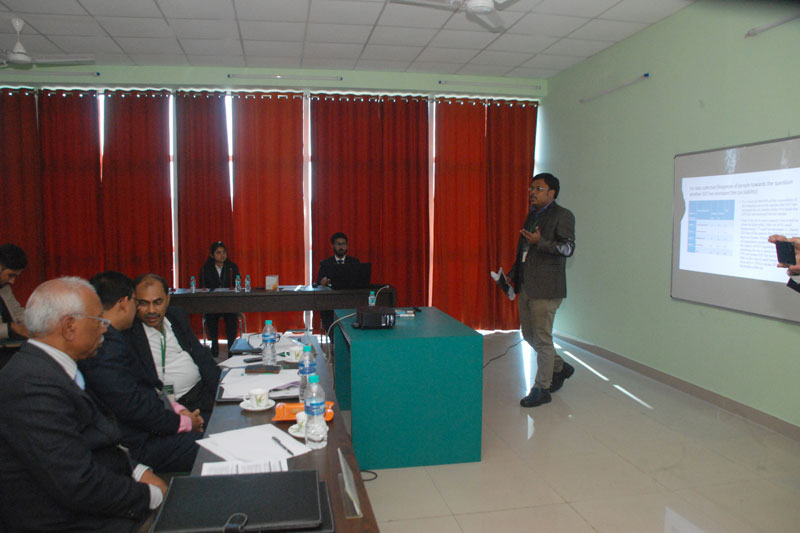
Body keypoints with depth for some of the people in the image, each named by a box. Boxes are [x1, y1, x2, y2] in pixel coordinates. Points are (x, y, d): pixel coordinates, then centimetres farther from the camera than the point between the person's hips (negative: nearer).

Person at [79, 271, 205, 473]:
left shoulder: (110, 339, 10)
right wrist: (184, 422, -12)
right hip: (141, 445, -10)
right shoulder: (105, 348, -23)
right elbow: (133, 406, -24)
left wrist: (178, 409, 4)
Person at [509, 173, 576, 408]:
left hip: (546, 288, -8)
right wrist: (512, 275, 16)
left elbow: (568, 247, -15)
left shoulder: (563, 215, -6)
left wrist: (540, 242, -29)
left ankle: (542, 389, 11)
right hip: (526, 287, 9)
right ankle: (560, 368, 36)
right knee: (529, 335, 16)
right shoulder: (532, 215, 18)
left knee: (542, 339, -2)